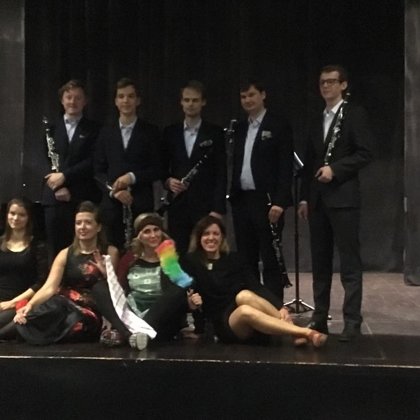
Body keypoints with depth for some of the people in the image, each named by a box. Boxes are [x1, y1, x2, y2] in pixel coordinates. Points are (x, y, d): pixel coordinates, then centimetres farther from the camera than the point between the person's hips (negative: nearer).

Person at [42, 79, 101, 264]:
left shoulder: (94, 129, 6)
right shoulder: (52, 128, 13)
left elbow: (93, 162, -4)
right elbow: (46, 161, 8)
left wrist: (65, 176, -13)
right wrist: (58, 187, -7)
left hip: (84, 198, -2)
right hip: (55, 198, 2)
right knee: (56, 250, 3)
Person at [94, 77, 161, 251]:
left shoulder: (150, 131, 5)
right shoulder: (106, 132, 12)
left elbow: (157, 168, 3)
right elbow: (99, 170, 10)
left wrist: (133, 177, -12)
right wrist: (113, 190, -7)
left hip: (141, 204, -2)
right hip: (112, 204, 2)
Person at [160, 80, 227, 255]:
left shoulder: (215, 133, 2)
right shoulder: (170, 132, 10)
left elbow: (221, 174, -2)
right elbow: (163, 167, 16)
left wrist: (218, 209, -9)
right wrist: (167, 181, -6)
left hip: (205, 205, -2)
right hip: (177, 206, 3)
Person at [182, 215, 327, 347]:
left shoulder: (232, 259, 14)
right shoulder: (191, 262, 8)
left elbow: (256, 286, 3)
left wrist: (280, 307, -13)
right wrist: (192, 301, -22)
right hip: (224, 324, -2)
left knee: (244, 295, -31)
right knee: (245, 311, -35)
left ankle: (297, 333, -39)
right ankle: (306, 332, -45)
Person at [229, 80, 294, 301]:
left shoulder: (279, 126, -4)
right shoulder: (239, 128, 15)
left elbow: (286, 167, -10)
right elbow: (235, 165, 15)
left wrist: (279, 201, -18)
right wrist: (231, 196, 9)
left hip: (266, 201, -6)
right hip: (241, 200, 6)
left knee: (271, 260, -1)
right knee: (246, 260, 11)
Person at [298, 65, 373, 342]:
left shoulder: (355, 114, 0)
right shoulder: (317, 121, 19)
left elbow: (365, 153, -9)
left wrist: (335, 169, -17)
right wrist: (305, 197, 13)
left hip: (344, 197, -7)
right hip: (318, 199, 7)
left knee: (349, 261, -5)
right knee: (320, 262, 9)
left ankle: (352, 321, -1)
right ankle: (320, 317, 16)